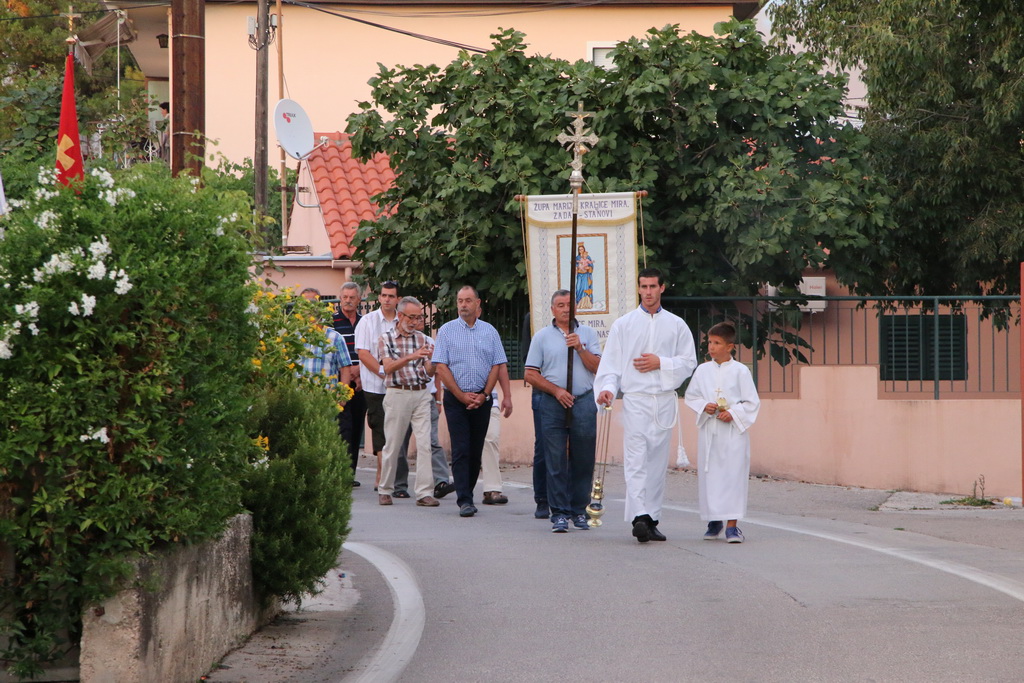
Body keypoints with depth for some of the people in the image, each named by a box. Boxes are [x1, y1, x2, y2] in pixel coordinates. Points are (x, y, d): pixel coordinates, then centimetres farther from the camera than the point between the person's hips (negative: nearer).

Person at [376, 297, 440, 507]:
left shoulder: (423, 339, 11)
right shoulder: (386, 339, 3)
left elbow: (429, 373, 7)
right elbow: (388, 367, -11)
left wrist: (432, 360, -15)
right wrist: (411, 357, -25)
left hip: (421, 393, 2)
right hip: (397, 393, -2)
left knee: (424, 443, -8)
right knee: (392, 444, 2)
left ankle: (424, 493, -10)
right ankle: (385, 490, 16)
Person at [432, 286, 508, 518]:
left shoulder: (489, 332, 9)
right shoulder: (447, 331, 2)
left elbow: (497, 365, 7)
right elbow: (441, 367, -3)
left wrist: (484, 395, -5)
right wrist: (462, 395, -8)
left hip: (482, 400, 3)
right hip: (455, 399, -3)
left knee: (476, 451, 6)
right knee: (461, 450, -9)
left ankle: (468, 492, 17)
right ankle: (464, 501, -14)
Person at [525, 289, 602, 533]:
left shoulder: (587, 333, 11)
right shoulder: (542, 337, 8)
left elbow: (597, 367, 2)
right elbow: (530, 374, 4)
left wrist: (580, 348, -11)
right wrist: (556, 391, -6)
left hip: (584, 403, 1)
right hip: (552, 404, -1)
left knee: (583, 460, 2)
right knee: (555, 461, -3)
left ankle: (579, 510, 13)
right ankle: (559, 513, 1)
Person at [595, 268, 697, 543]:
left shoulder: (676, 325, 11)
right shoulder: (623, 324, 8)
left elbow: (689, 362, 9)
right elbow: (610, 362, 5)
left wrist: (660, 363, -6)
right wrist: (607, 387, -12)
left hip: (665, 400, 2)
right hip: (635, 399, -2)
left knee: (658, 462, 5)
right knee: (636, 460, -14)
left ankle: (652, 519, 12)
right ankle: (639, 517, -25)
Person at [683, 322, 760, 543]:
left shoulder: (740, 371, -1)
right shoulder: (703, 370, 8)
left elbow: (752, 402, 0)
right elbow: (691, 396, 13)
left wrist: (733, 413, -13)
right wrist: (704, 406, -6)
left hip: (733, 431, -3)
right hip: (708, 430, 3)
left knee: (733, 475, -7)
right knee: (708, 475, 3)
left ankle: (731, 525, -6)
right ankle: (713, 521, 17)